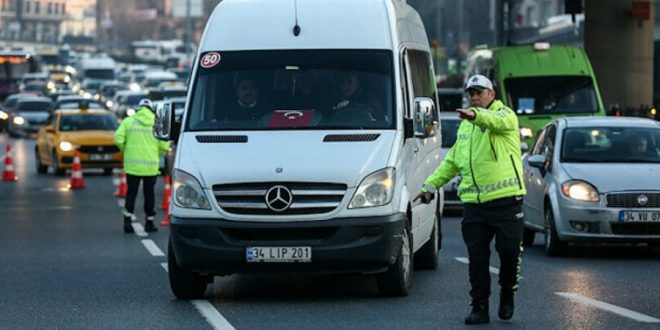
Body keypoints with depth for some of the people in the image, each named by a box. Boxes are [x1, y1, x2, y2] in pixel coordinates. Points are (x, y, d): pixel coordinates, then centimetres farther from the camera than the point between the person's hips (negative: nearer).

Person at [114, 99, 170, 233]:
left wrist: (126, 151, 9)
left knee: (131, 193, 6)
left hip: (132, 165, 0)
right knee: (149, 194, 10)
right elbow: (164, 145, -5)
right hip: (151, 165, 0)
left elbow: (118, 139, -9)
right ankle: (149, 222, 14)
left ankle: (127, 220, -7)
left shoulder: (128, 121, 0)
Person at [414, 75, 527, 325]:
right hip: (473, 202, 6)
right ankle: (479, 308, 8)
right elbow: (451, 162, 29)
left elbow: (499, 121, -27)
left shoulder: (504, 114, 0)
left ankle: (507, 294, 21)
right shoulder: (465, 126, 22)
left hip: (506, 199, -5)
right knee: (477, 258, 2)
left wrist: (476, 115, -46)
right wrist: (431, 185, 20)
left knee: (509, 251, -4)